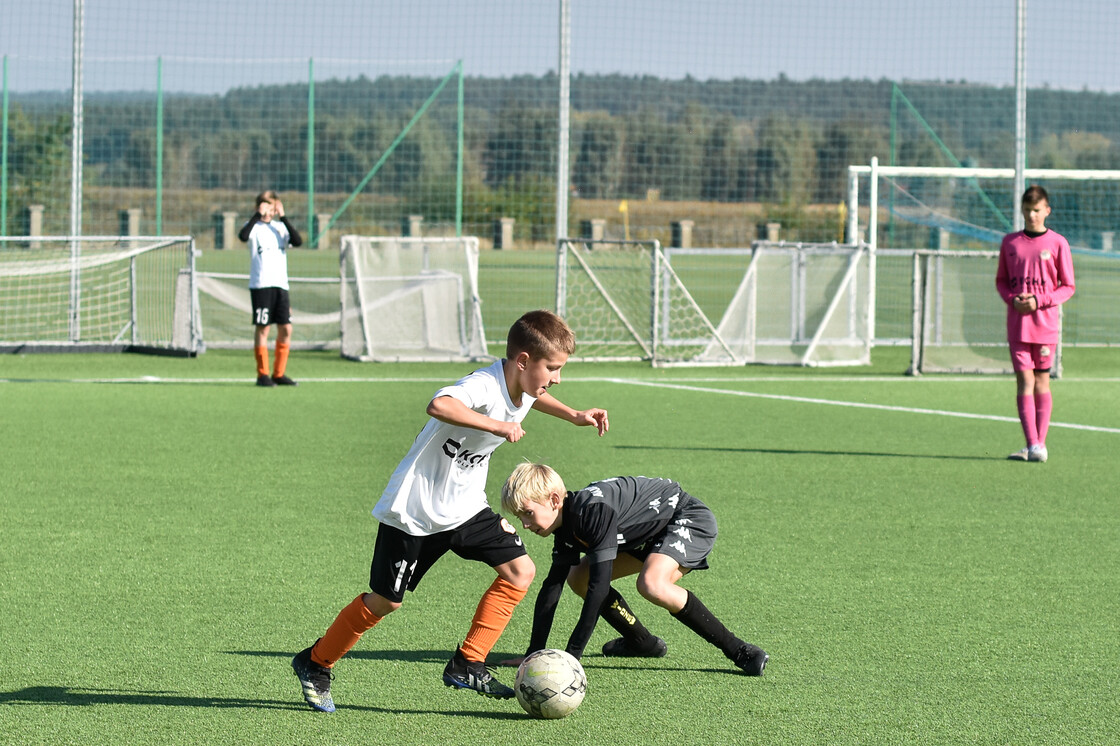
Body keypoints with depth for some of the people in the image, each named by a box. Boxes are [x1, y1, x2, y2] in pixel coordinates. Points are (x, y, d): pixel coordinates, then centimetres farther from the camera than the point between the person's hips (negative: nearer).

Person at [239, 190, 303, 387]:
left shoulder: (280, 227, 13)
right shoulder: (254, 227, 0)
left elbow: (298, 241, -5)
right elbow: (243, 236, -23)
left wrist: (283, 218, -8)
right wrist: (258, 215, -19)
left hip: (280, 285, 5)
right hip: (260, 285, -5)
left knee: (286, 329, 2)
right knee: (262, 328, -4)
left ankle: (279, 374, 12)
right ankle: (262, 374, 1)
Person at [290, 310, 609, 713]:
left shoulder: (521, 388, 0)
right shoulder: (483, 386, -28)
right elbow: (439, 406, -51)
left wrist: (573, 415, 19)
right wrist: (497, 426, -48)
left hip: (466, 506, 8)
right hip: (416, 509, -8)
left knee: (520, 570, -5)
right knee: (385, 601, 2)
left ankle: (466, 665, 2)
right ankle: (315, 663, 24)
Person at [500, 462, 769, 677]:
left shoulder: (593, 510, -34)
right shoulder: (567, 525, -5)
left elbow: (599, 585, -37)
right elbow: (551, 587, 0)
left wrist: (571, 655, -37)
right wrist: (534, 653, -5)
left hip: (691, 520, -10)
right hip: (652, 531, 10)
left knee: (651, 584, -35)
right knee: (578, 578, 5)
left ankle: (739, 651, -25)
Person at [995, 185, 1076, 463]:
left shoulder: (1057, 243, 0)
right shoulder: (1009, 242, 8)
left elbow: (1068, 287, 2)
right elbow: (1001, 281, 15)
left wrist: (1039, 301, -12)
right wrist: (1013, 299, -6)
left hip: (1046, 323, -2)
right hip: (1018, 323, 2)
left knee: (1042, 382, 4)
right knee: (1024, 381, -7)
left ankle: (1040, 444, 9)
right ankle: (1033, 445, -10)